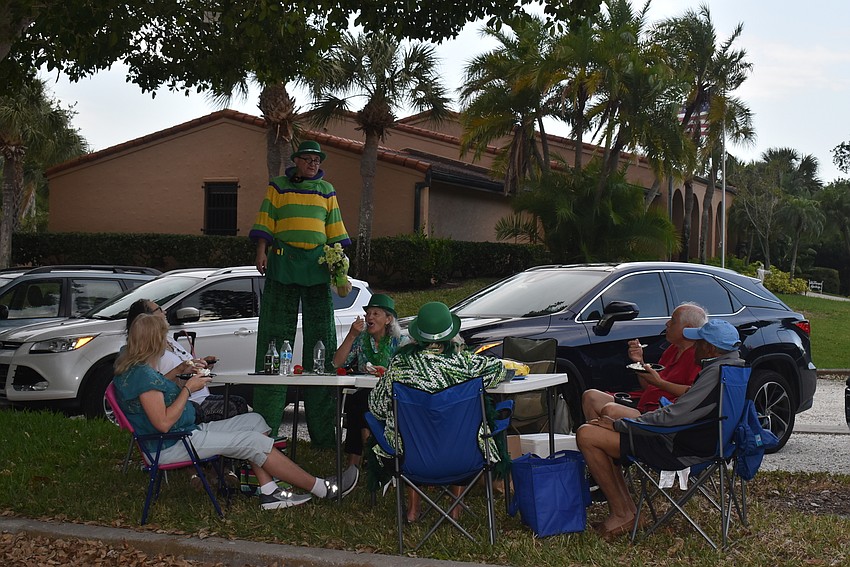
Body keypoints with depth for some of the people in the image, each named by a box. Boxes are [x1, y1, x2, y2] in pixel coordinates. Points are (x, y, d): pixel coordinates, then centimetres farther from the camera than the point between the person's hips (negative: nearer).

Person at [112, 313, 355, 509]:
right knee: (254, 442, -14)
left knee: (254, 422, 7)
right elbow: (164, 423, -25)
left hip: (187, 432, 11)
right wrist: (188, 389, -16)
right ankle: (319, 488, -6)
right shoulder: (143, 374, -23)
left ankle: (269, 492, -4)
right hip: (173, 446, -11)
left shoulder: (135, 367, 10)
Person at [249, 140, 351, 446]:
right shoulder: (278, 186, 10)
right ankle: (266, 423, -2)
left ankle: (323, 429, 2)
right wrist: (261, 252, -5)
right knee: (275, 333, -4)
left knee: (320, 334, -1)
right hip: (283, 261, -2)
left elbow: (334, 228, 18)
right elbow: (266, 221, 6)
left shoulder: (326, 190, 16)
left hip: (317, 264, 2)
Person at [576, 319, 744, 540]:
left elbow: (672, 417, -25)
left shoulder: (716, 373, -23)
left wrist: (618, 424, -15)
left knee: (586, 435, -14)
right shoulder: (732, 365, 9)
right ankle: (625, 508, 12)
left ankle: (621, 514, -6)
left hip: (678, 451, -11)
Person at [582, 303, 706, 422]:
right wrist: (640, 362, 10)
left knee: (610, 410, -31)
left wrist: (660, 383, -20)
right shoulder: (672, 350, 24)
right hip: (642, 408, 10)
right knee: (590, 396, 3)